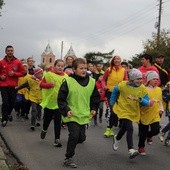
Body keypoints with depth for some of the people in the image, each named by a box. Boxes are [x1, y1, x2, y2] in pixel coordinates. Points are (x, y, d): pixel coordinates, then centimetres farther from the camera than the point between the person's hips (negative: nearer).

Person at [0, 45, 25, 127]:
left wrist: (14, 73, -10)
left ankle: (8, 113, 39)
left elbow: (22, 72, 4)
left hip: (13, 86, 1)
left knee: (12, 102, 9)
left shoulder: (18, 62, -1)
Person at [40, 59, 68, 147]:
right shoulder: (49, 74, -7)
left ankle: (57, 139, 6)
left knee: (58, 121, -1)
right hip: (49, 101, 0)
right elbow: (41, 84, -6)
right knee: (47, 118, 17)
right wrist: (49, 84, -22)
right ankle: (44, 130, 49)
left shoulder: (66, 76, -3)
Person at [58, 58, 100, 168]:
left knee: (81, 137, 9)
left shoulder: (91, 82, 1)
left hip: (84, 115, 5)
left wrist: (93, 109, 7)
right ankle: (68, 159, 4)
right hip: (72, 115, -5)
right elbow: (61, 98, -8)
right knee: (74, 135, -13)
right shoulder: (68, 81, -11)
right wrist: (66, 110, -16)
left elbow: (95, 97, 15)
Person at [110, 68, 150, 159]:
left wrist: (141, 100, -33)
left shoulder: (143, 89, -12)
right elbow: (115, 90, 1)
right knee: (130, 129, -20)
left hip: (134, 112, 5)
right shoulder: (123, 85, -19)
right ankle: (131, 150, -19)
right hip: (123, 110, -5)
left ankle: (117, 139, 53)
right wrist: (112, 102, 6)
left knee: (124, 127, 24)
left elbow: (146, 102, -11)